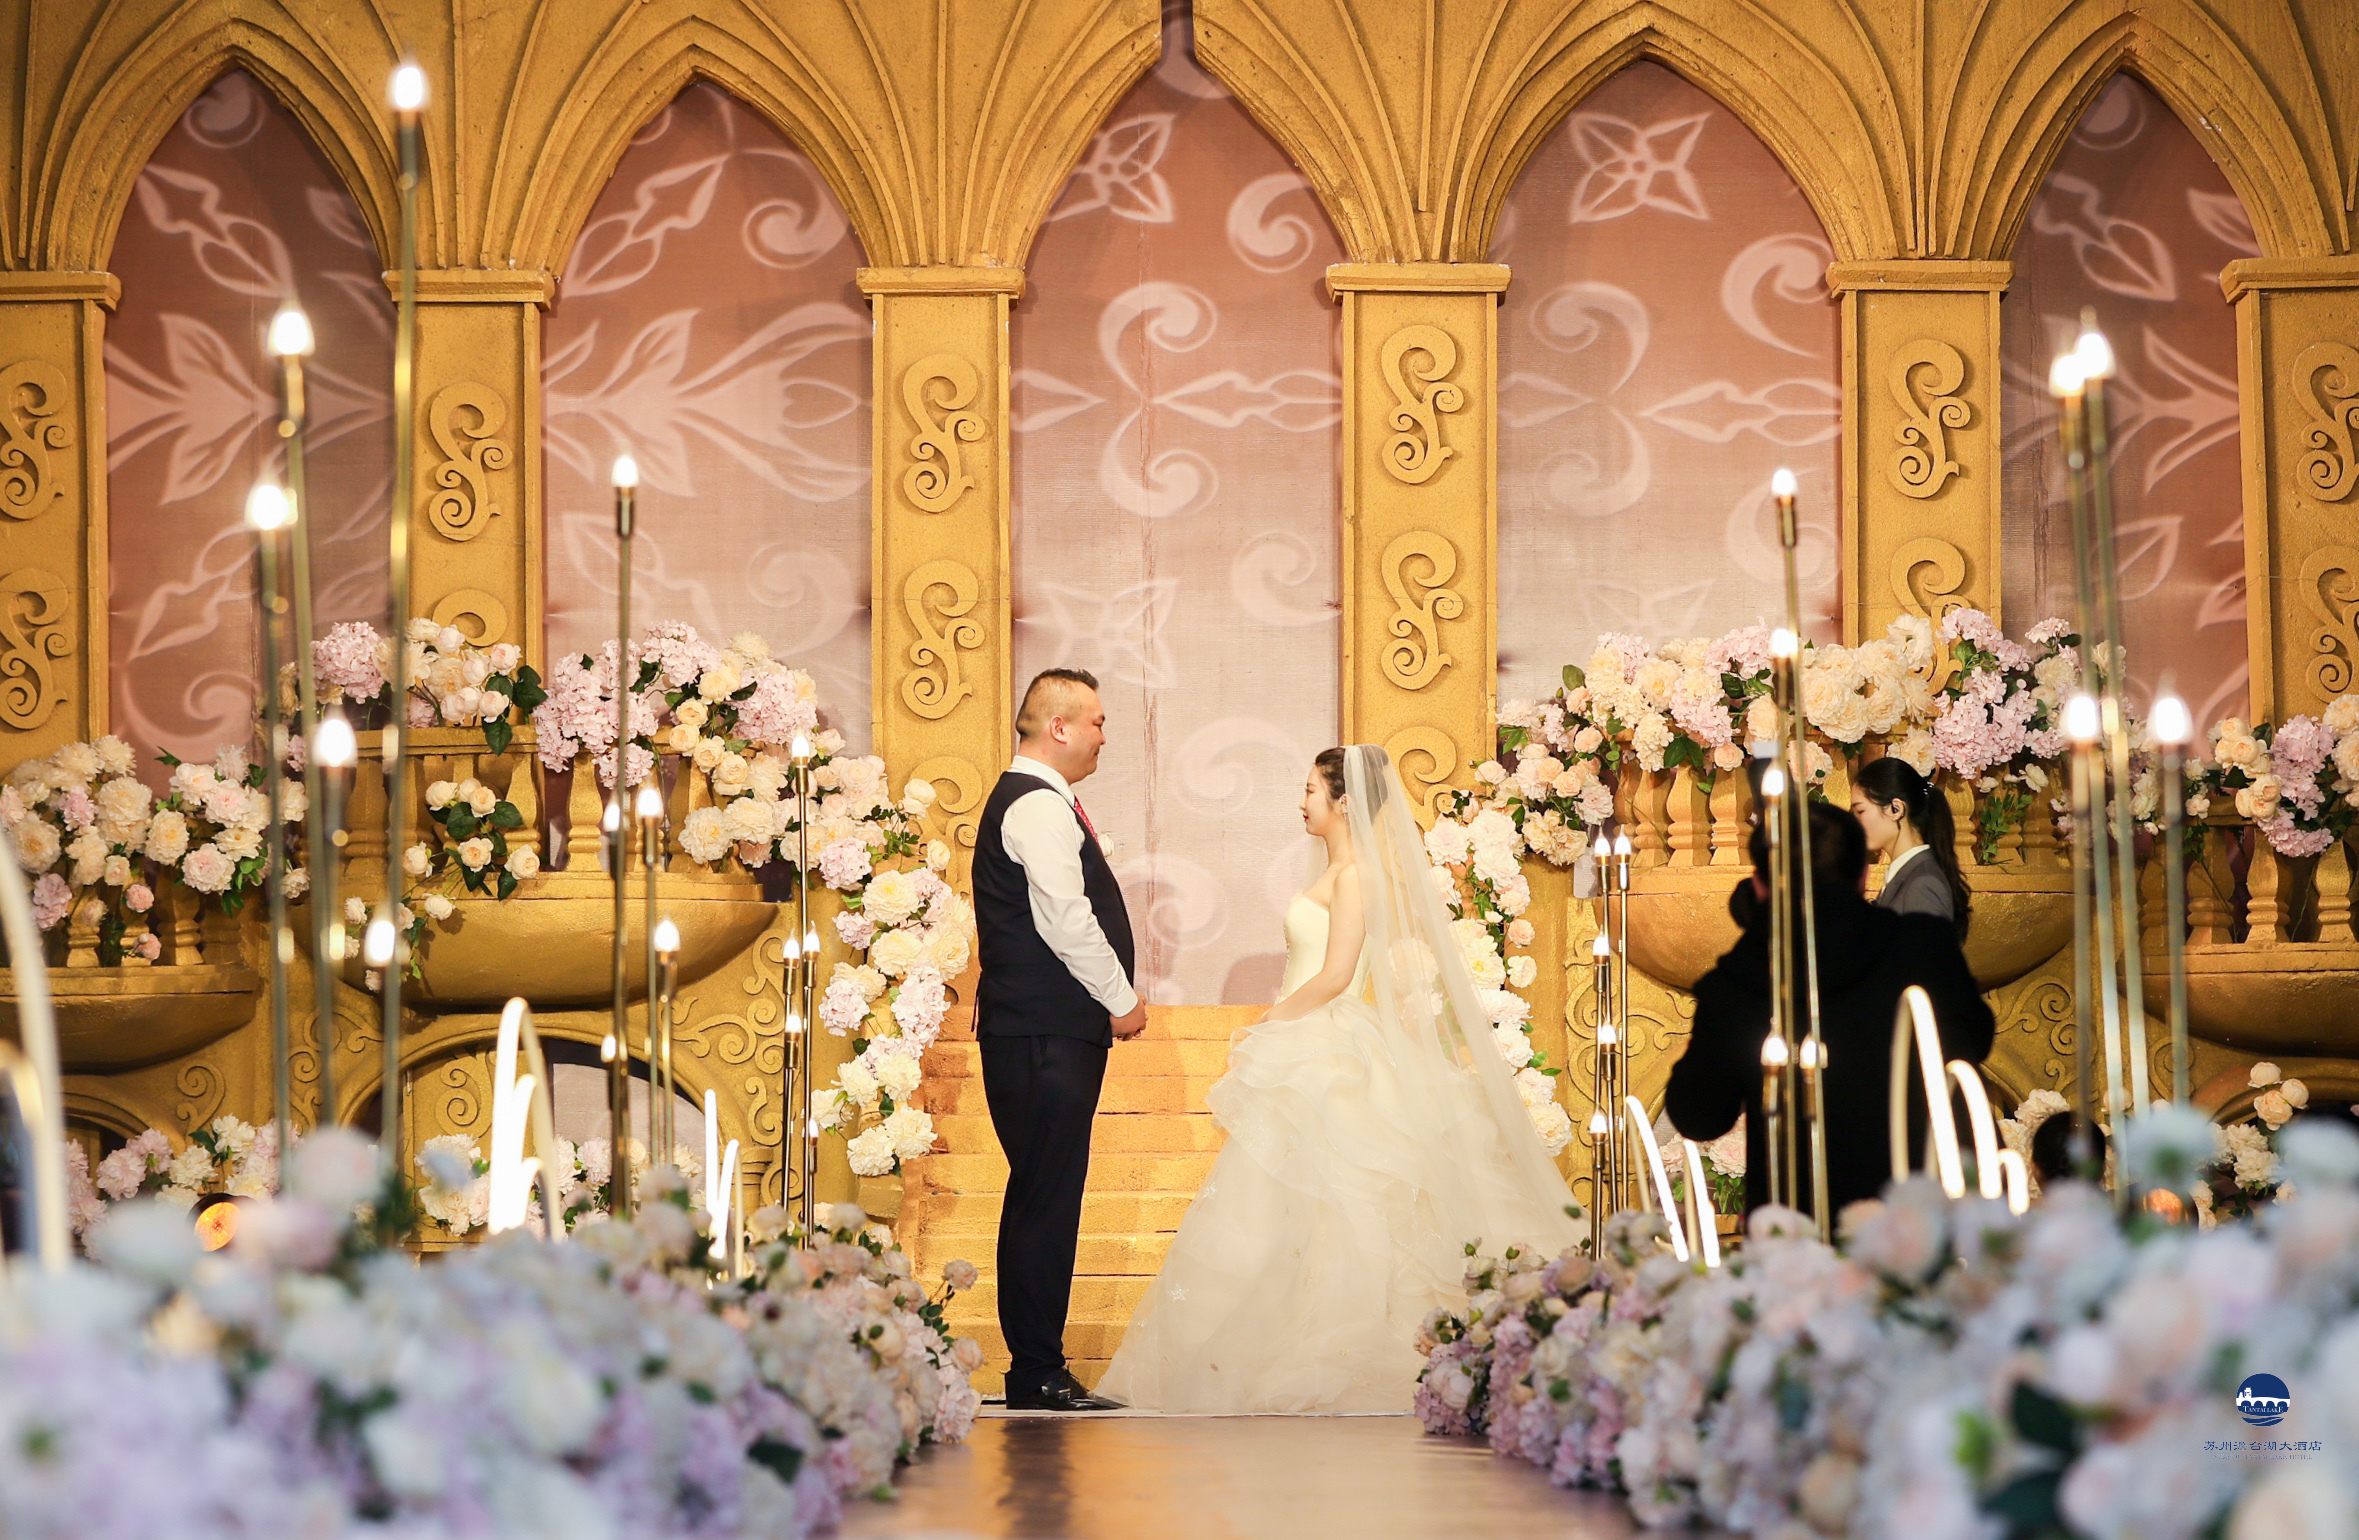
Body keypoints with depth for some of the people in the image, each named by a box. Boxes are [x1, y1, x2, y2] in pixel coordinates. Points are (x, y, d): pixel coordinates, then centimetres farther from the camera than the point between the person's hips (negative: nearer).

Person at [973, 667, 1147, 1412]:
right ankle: (1039, 1374, -9)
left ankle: (1034, 1367, 14)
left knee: (1042, 1197, 11)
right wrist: (1121, 1001, -8)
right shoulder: (1039, 808, -13)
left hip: (1046, 1032, 11)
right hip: (1047, 1035, -11)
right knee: (1047, 1199, -10)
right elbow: (1067, 923, -19)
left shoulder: (1034, 802, 21)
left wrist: (1114, 997, 18)